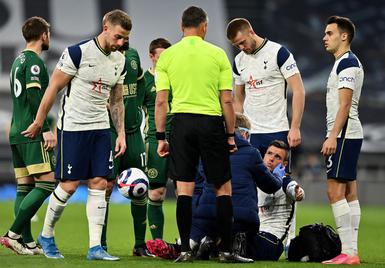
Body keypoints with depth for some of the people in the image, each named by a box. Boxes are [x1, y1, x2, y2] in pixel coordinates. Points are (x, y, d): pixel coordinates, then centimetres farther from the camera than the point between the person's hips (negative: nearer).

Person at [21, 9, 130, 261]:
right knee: (69, 185, -5)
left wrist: (121, 134, 11)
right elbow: (54, 87, -7)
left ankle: (95, 247, -2)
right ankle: (46, 236, 16)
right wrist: (39, 122, -3)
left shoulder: (120, 61, 7)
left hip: (101, 128, 6)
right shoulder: (78, 52, -13)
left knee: (99, 183, -2)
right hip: (72, 126, -6)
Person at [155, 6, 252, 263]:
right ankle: (226, 249, 5)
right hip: (211, 122, -1)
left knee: (184, 188, 4)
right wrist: (231, 135, 6)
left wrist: (161, 137, 6)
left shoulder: (167, 56, 3)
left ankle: (185, 249, 1)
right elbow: (227, 101, -1)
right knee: (223, 187, 7)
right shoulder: (218, 54, 0)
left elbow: (161, 101, 1)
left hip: (181, 121, 1)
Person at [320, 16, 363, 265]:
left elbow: (344, 104, -20)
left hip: (343, 135, -11)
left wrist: (333, 136, -23)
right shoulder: (347, 62, 20)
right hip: (350, 134, 11)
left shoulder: (347, 63, -12)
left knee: (335, 191, -13)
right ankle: (352, 251, 8)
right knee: (349, 192, 8)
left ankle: (347, 252, -16)